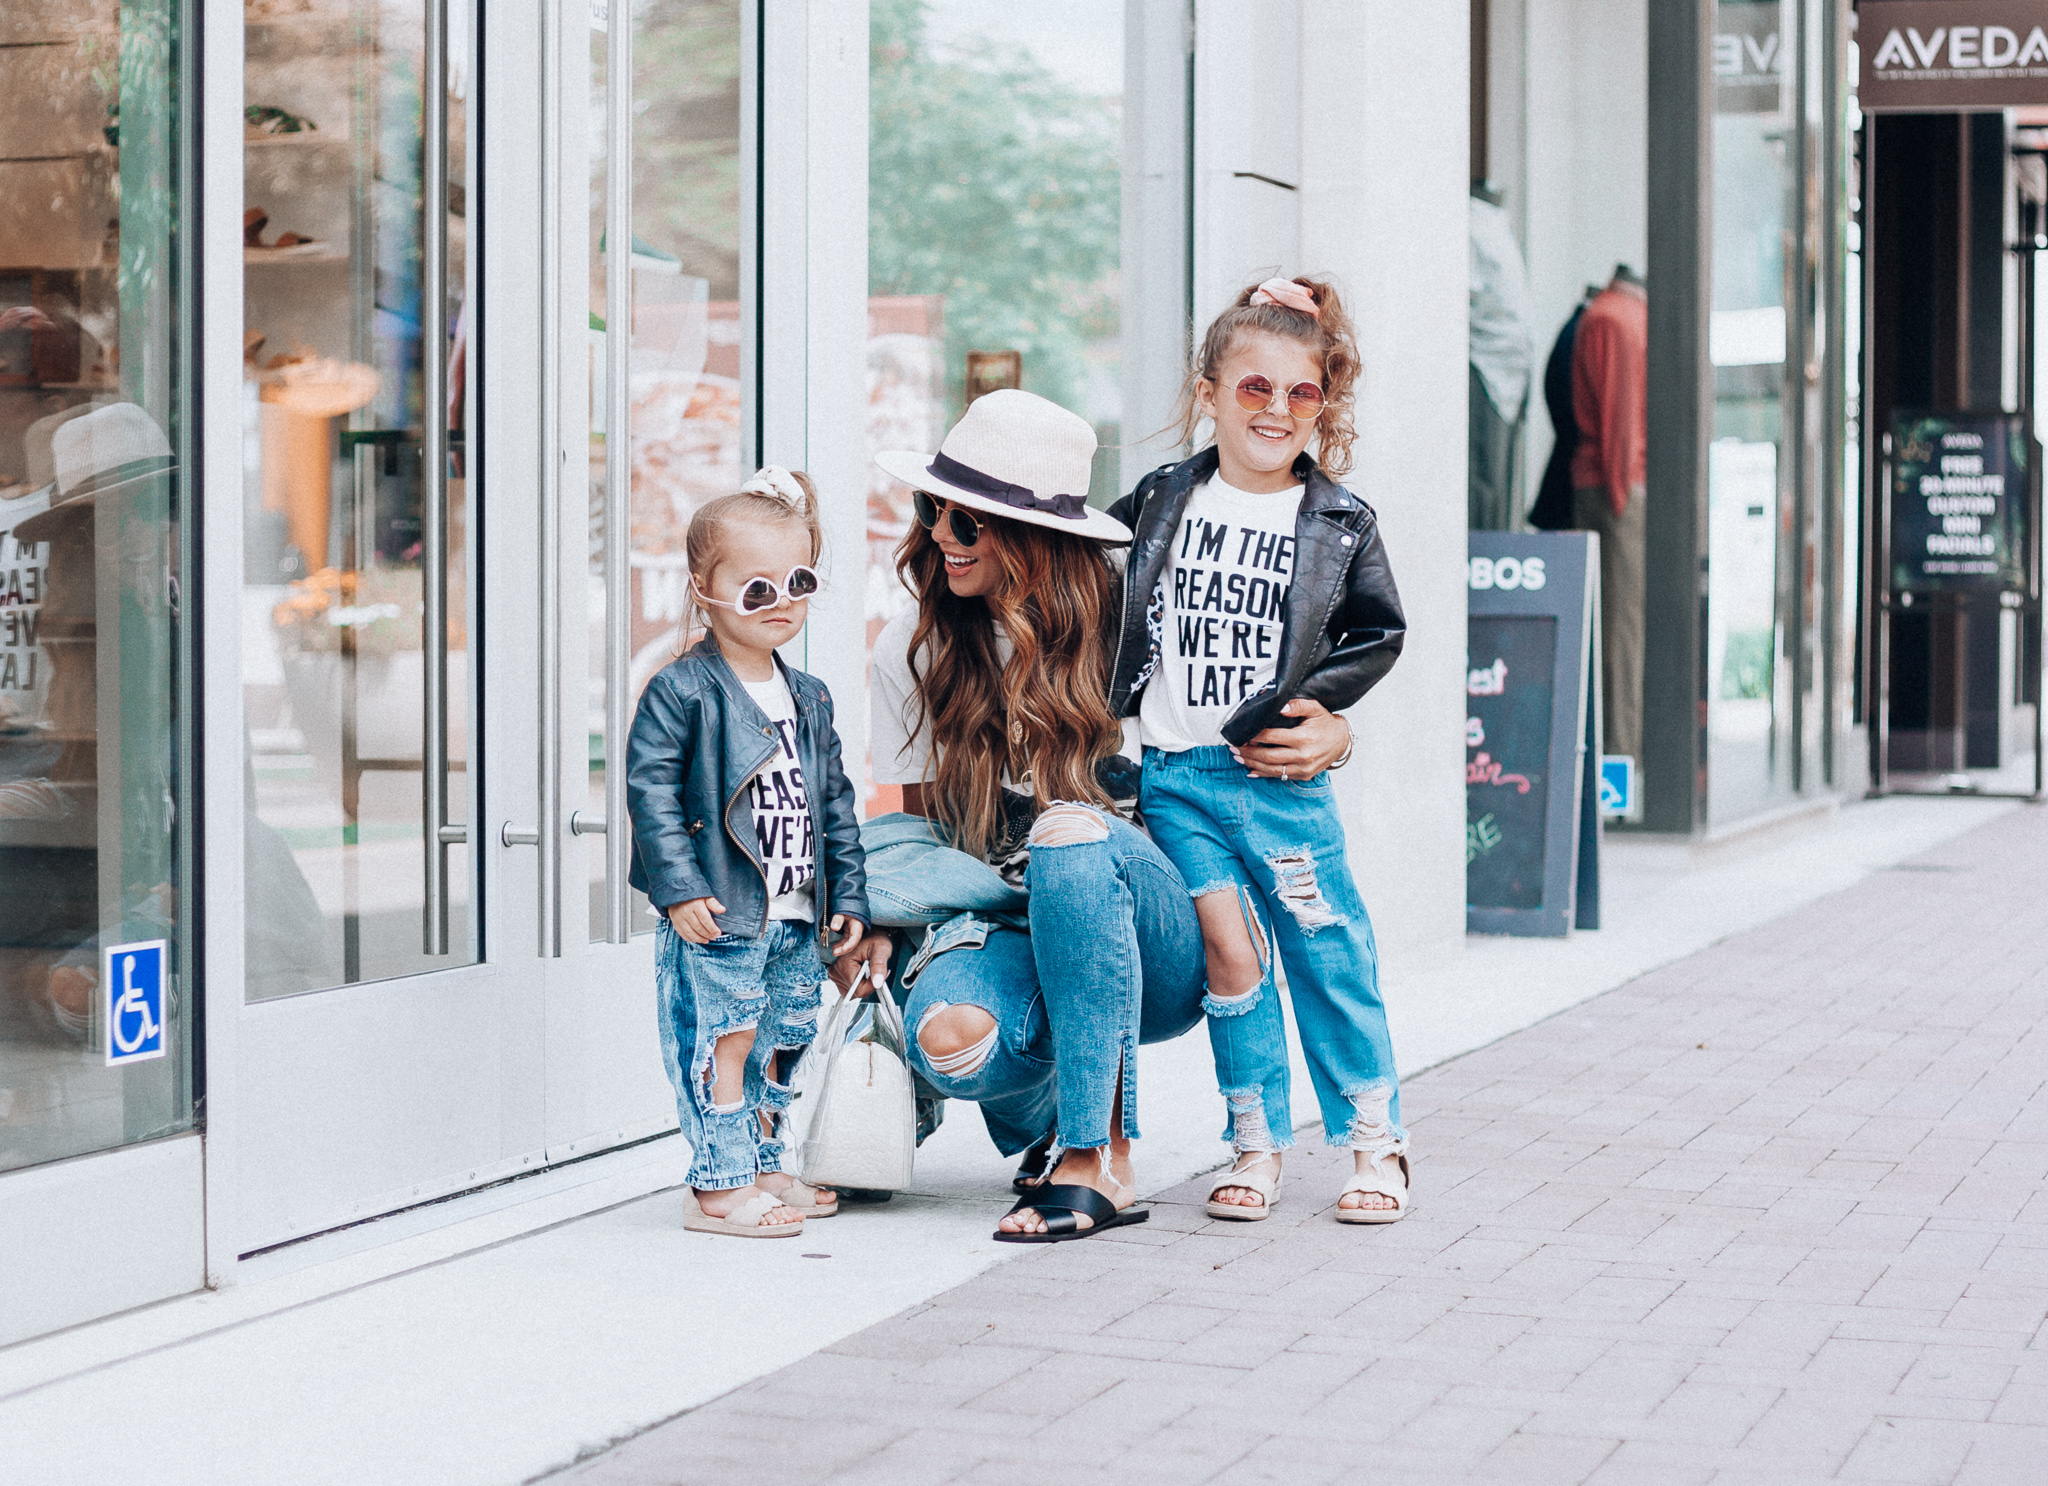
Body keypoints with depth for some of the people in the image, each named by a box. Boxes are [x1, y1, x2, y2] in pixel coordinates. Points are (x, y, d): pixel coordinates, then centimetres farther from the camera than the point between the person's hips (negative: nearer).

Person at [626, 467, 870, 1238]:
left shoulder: (809, 698, 12)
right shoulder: (680, 692, -9)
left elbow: (834, 801, 18)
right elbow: (651, 789, -14)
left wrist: (847, 895, 14)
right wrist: (680, 887, -20)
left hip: (796, 917, 7)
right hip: (716, 914, -7)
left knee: (779, 1041, 14)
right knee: (723, 1040, -7)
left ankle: (761, 1167, 27)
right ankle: (719, 1184, -1)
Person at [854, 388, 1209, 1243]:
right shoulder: (910, 651, 5)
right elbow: (918, 820, 13)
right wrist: (881, 922, -4)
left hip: (1152, 953, -1)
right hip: (1001, 928, 2)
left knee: (1068, 831, -36)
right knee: (948, 1037, -36)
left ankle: (1097, 1161, -32)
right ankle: (1042, 1121, 5)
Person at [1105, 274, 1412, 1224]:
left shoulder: (1339, 524, 3)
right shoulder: (1162, 501, 6)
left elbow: (1380, 630, 6)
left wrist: (1313, 702, -5)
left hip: (1281, 774, -1)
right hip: (1176, 775, 1)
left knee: (1326, 949, 2)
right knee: (1229, 948, -2)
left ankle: (1374, 1139, 12)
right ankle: (1256, 1143, 9)